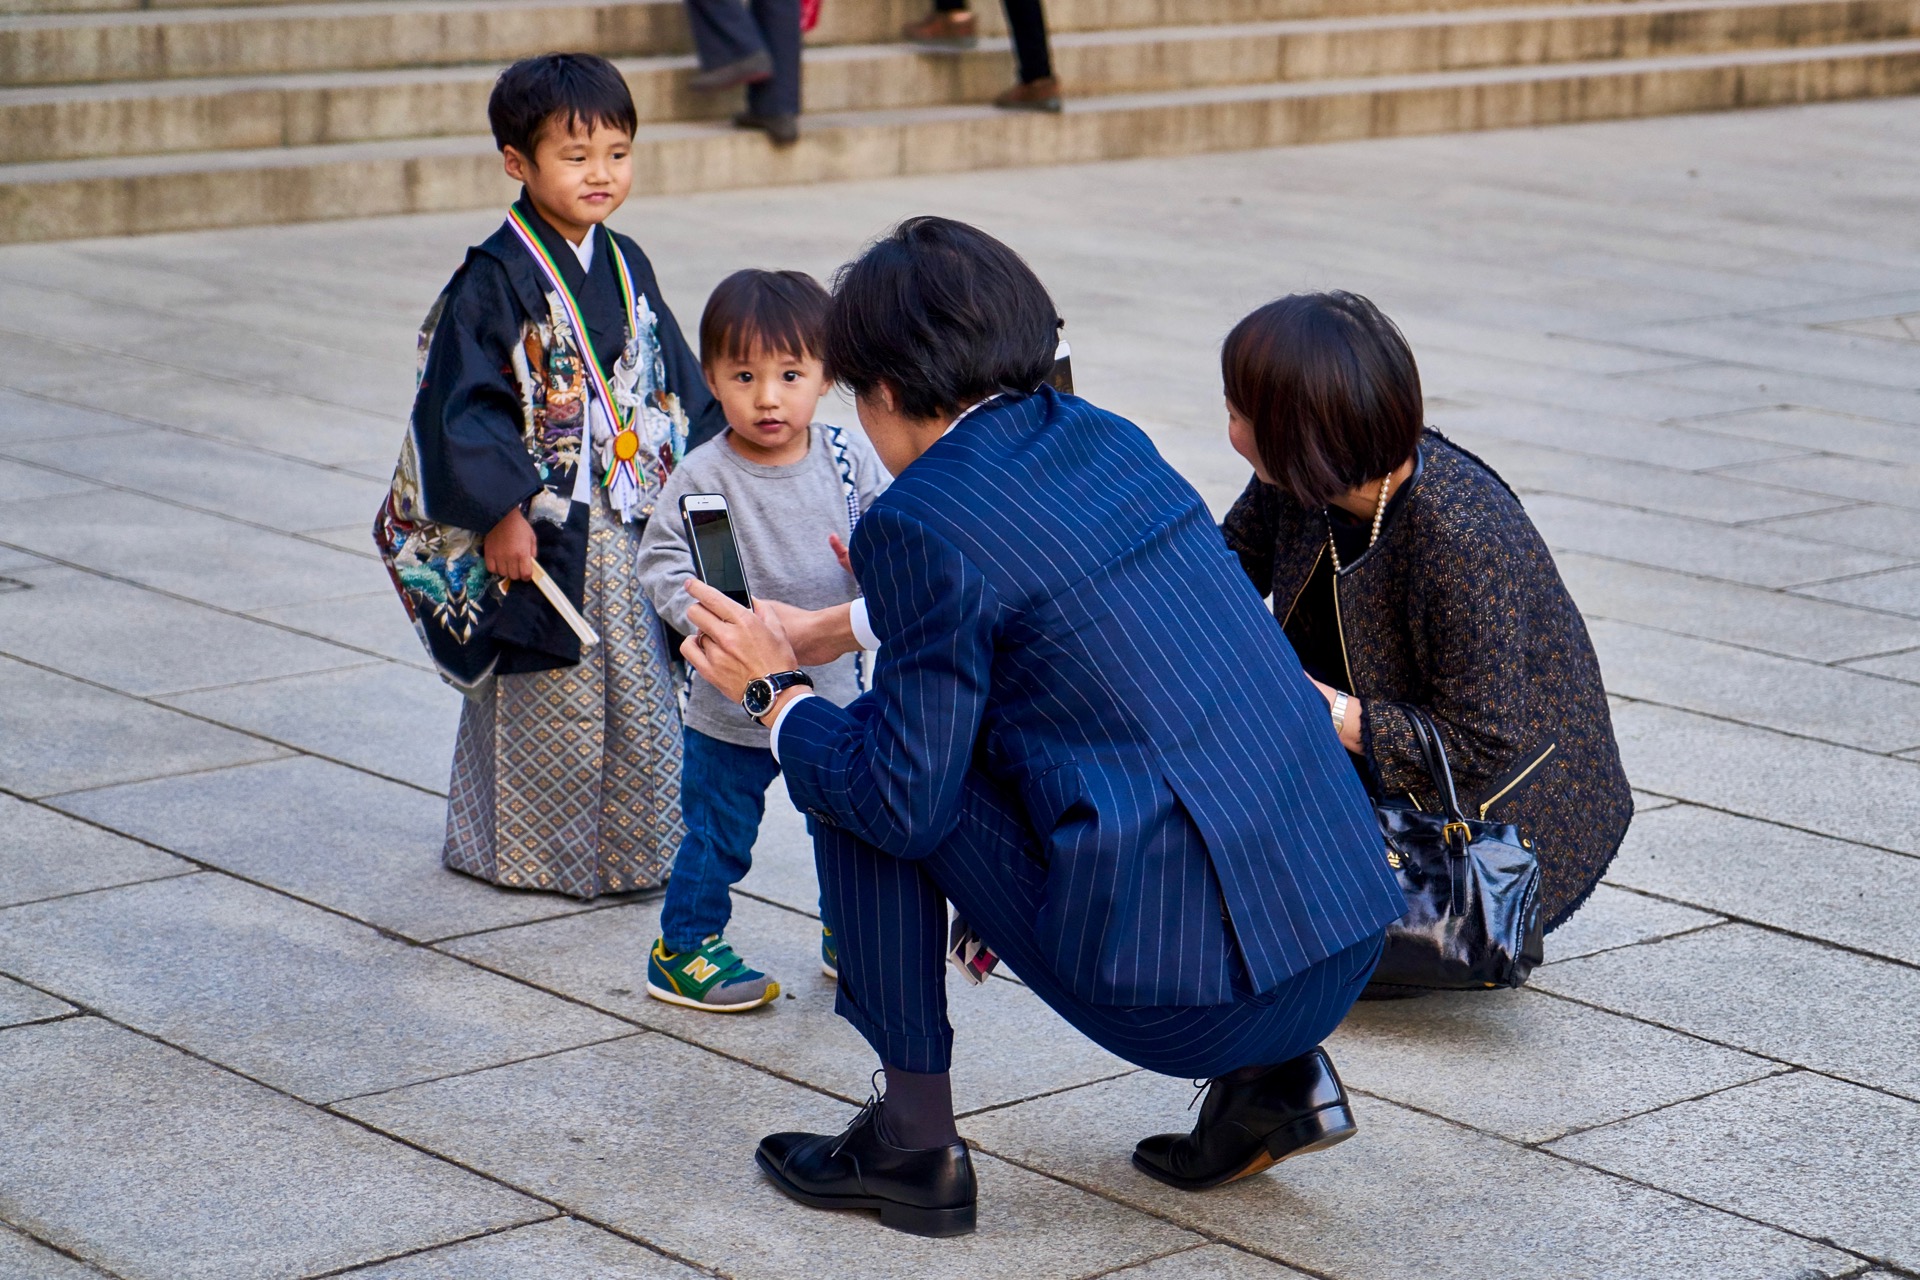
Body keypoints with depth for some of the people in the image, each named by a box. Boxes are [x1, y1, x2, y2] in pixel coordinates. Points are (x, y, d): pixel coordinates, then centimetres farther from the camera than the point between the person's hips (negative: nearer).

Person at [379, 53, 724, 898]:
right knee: (544, 700, 4)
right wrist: (501, 512, -19)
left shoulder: (627, 268, 8)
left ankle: (630, 844, 26)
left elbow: (677, 386, 15)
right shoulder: (495, 280, -14)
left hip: (632, 526, 6)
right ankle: (529, 852, 18)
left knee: (640, 693, 12)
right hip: (539, 532, -6)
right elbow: (462, 402, -16)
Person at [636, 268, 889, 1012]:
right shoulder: (704, 476, -16)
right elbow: (663, 561, -13)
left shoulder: (849, 458, -6)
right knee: (718, 835, 6)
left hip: (836, 690, 4)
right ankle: (682, 952, 22)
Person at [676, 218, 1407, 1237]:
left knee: (858, 775, 7)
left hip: (1180, 985, -8)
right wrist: (828, 630, 44)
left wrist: (774, 694, 11)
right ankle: (1272, 1079, 19)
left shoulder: (921, 522, -9)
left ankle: (913, 1145, 15)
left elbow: (904, 801, -6)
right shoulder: (1102, 436, 14)